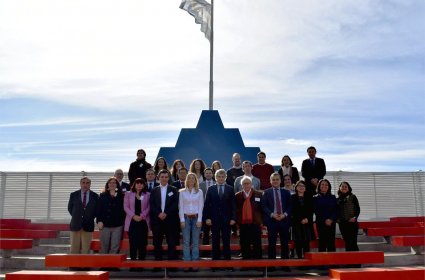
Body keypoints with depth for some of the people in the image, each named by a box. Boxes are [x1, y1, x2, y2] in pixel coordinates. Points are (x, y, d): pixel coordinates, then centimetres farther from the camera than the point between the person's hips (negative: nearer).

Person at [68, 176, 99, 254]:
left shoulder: (95, 196, 2)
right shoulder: (73, 195, 3)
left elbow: (97, 209, 9)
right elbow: (70, 208, 13)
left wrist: (91, 218, 1)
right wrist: (75, 217, 6)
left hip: (88, 225, 0)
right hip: (75, 225, 0)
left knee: (86, 250, 2)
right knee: (74, 249, 4)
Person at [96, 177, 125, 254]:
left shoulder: (121, 196, 5)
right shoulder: (103, 196, 7)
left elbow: (123, 210, 4)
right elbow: (99, 209, 3)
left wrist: (123, 221, -3)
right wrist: (99, 221, -7)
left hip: (117, 225, 0)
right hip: (105, 224, 1)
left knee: (115, 248, 0)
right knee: (104, 247, 6)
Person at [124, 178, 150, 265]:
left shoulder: (147, 195, 9)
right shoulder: (128, 194, 10)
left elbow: (148, 208, 3)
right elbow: (126, 207, 3)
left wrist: (141, 216, -11)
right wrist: (134, 216, -10)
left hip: (143, 221, 0)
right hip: (132, 221, 0)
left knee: (142, 243, -1)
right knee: (133, 243, -3)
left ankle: (141, 261, 5)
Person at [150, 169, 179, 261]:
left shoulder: (173, 190, 7)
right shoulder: (154, 190, 11)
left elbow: (175, 204, -2)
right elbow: (152, 205, 3)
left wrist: (166, 213, -12)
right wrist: (159, 214, -12)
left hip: (170, 220, -1)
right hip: (157, 219, 1)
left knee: (171, 243, -1)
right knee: (157, 243, 5)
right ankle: (158, 260, 13)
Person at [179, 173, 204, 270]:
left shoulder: (199, 192, 4)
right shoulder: (182, 192, 4)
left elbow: (201, 206, 1)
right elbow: (180, 207, 2)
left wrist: (199, 220, -6)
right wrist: (182, 220, -6)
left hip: (196, 217, 0)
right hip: (186, 217, 0)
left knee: (195, 242, 2)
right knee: (186, 241, 0)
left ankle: (195, 262, 7)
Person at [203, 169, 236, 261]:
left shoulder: (230, 189, 5)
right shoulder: (211, 189, 5)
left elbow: (233, 205, 3)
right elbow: (206, 205, 3)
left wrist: (233, 218, -4)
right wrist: (207, 218, -5)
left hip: (226, 218, 0)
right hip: (214, 218, 0)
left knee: (226, 240, 4)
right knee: (215, 240, 5)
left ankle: (227, 258, 11)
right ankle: (215, 258, 12)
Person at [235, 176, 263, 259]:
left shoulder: (259, 194, 4)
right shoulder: (237, 195, 7)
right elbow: (235, 210, 8)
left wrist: (262, 221, 0)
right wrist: (236, 221, 2)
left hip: (255, 223, -1)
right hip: (243, 224, 1)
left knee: (257, 245, 3)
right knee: (244, 245, 5)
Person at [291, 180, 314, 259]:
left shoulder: (309, 198, 13)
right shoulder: (292, 197, 5)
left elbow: (311, 210, 7)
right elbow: (293, 211, -1)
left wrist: (307, 219, -9)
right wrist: (300, 220, -9)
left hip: (307, 223, 1)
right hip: (296, 223, -1)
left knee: (306, 242, -2)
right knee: (298, 242, -2)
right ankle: (299, 257, 2)